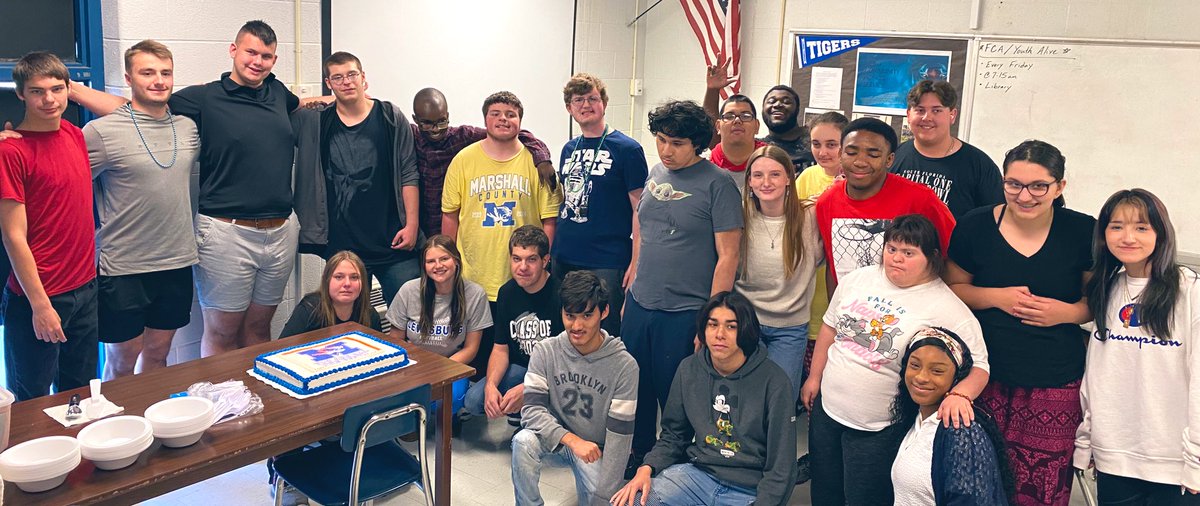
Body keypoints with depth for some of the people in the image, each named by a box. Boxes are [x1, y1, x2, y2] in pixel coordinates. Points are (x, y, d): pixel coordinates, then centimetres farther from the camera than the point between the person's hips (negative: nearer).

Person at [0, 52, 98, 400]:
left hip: (85, 287, 6)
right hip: (38, 296, -6)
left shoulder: (74, 134, 4)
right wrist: (40, 305, -16)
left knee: (81, 392, 18)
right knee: (31, 402, 10)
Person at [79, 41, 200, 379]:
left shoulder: (189, 128, 6)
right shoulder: (100, 132, -10)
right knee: (122, 363, 9)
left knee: (157, 355, 18)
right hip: (122, 269, -4)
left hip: (177, 264, 5)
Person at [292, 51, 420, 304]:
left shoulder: (391, 117, 3)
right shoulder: (315, 122, 6)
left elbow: (409, 174, 2)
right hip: (341, 245, 1)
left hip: (393, 241, -1)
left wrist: (412, 224, -4)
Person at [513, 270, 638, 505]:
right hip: (556, 440, 1)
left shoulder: (624, 366, -17)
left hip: (596, 450, -1)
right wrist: (572, 439, -30)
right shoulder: (546, 351, -10)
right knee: (523, 441, -29)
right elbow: (532, 409, -15)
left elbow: (620, 436, -16)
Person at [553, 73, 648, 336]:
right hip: (563, 260, 6)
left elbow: (640, 210, -8)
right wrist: (550, 251, 13)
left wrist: (637, 263, -14)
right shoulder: (569, 149, 12)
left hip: (607, 264, -6)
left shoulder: (627, 149, -6)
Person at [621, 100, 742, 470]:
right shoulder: (656, 173, 8)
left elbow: (727, 256, -13)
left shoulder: (717, 184, -12)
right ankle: (637, 460, 37)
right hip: (639, 304, 6)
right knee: (635, 390, 16)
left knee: (674, 396, 8)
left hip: (683, 313, -6)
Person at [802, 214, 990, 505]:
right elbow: (830, 327, 12)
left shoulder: (947, 308, -14)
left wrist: (959, 394, -35)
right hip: (826, 409, 5)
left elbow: (978, 365, -15)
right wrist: (815, 377, 15)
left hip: (878, 430, -5)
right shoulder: (859, 279, 1)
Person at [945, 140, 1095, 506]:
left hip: (1056, 384, 0)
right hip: (987, 376, 1)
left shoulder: (1083, 232, -2)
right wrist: (998, 297, -10)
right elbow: (952, 288, 7)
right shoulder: (976, 226, -1)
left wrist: (1068, 312, -12)